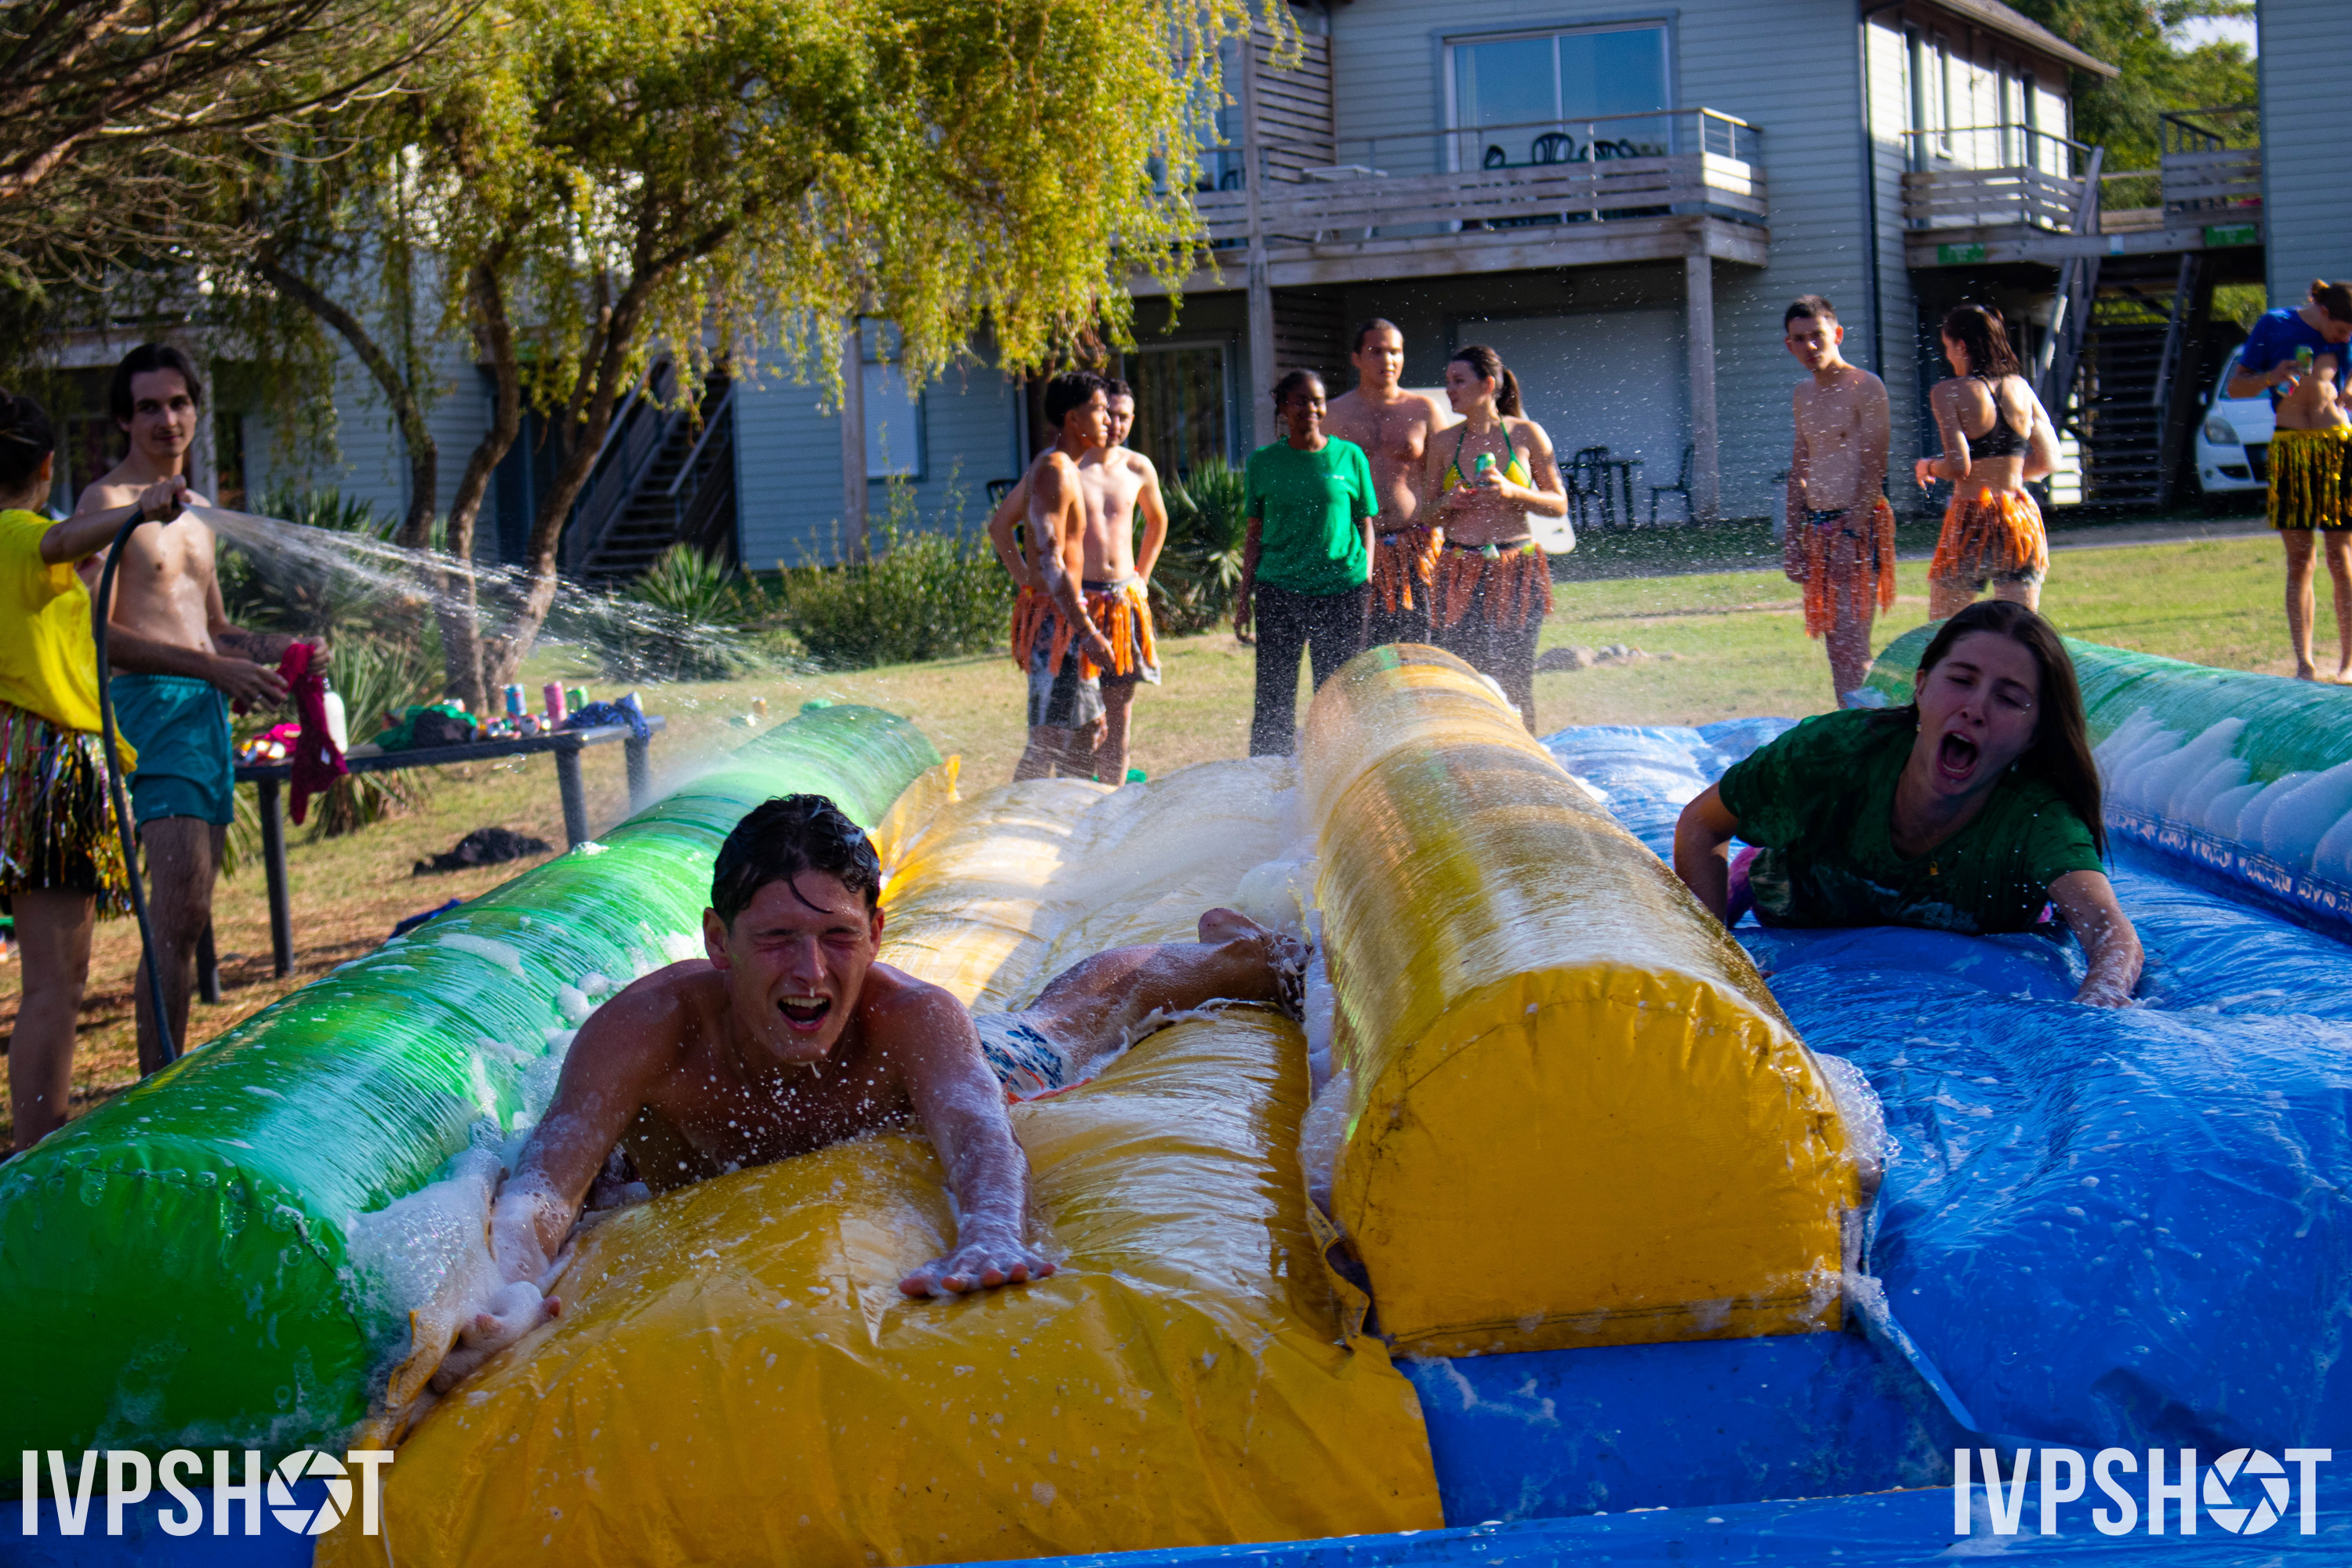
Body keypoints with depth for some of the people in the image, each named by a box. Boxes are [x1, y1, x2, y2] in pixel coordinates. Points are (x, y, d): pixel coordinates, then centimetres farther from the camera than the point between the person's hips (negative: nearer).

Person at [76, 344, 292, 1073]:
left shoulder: (192, 508, 22)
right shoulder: (108, 502, -4)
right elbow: (98, 633, -14)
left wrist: (273, 649, 7)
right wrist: (215, 667, -21)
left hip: (208, 711, 9)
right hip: (152, 708, -9)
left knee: (185, 922, 9)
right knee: (179, 916, -18)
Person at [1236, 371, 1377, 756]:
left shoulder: (1349, 457, 4)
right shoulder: (1262, 461, 6)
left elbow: (1366, 525, 8)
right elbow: (1255, 533, 10)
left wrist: (1367, 585, 0)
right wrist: (1244, 596, 7)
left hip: (1342, 588, 0)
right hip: (1279, 590, 0)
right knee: (1274, 694, 2)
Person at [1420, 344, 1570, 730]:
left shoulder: (1526, 435, 2)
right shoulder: (1444, 444, 9)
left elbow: (1559, 505, 3)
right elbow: (1430, 514, 16)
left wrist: (1512, 492, -12)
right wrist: (1449, 503, -6)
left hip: (1517, 571, -2)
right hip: (1460, 573, 2)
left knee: (1515, 682, -4)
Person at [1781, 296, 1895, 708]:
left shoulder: (1865, 388, -8)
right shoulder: (1805, 393, 16)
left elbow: (1874, 467, -14)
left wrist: (1853, 533, -21)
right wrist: (1792, 536, 14)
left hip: (1858, 524, -7)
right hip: (1816, 527, 8)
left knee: (1852, 644, -13)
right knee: (1836, 645, 8)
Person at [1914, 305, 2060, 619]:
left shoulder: (1949, 392, -7)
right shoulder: (2020, 387, 8)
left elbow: (1958, 467, -16)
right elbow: (2048, 461, 10)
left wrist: (1928, 467, 5)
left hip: (1971, 518, -4)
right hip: (2021, 518, 5)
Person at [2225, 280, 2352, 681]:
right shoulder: (2273, 326, 2)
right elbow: (2235, 387, 5)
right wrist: (2272, 377, -13)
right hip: (2289, 449, -1)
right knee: (2299, 562, -1)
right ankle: (2304, 664, 0)